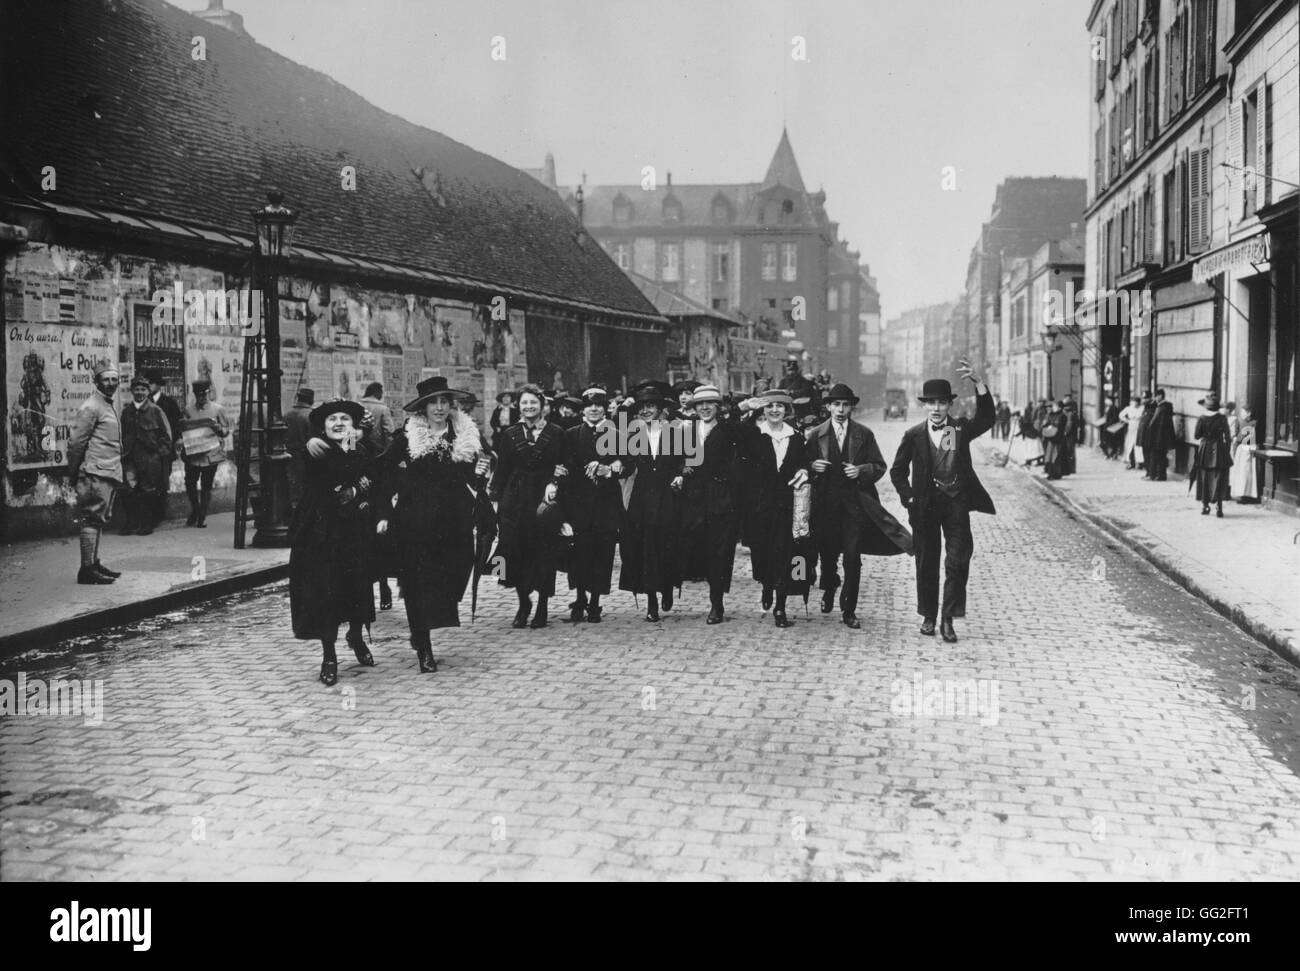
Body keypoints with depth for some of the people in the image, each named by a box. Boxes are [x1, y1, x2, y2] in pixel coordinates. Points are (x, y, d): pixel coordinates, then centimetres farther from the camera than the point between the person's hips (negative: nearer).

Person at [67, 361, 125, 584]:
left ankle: (94, 564, 21)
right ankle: (87, 569, -7)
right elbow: (75, 442, -14)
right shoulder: (91, 407, -11)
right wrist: (74, 473, -11)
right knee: (92, 518, -8)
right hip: (96, 475, -9)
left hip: (110, 474, 9)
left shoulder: (109, 406, 19)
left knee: (98, 520, 14)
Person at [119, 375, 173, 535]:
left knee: (149, 493, 1)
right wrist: (123, 451, 9)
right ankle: (131, 523, 5)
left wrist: (159, 453, -4)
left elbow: (166, 435, 1)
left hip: (151, 459, -3)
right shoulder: (126, 411, 11)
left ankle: (148, 524, 10)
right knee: (128, 492, -4)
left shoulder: (155, 411, 0)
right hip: (131, 459, 3)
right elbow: (122, 434, 18)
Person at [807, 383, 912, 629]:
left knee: (852, 558, -6)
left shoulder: (864, 434, 6)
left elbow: (880, 467, 6)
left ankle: (849, 610, 3)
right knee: (827, 554, 7)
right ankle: (828, 593, 37)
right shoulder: (816, 435, 6)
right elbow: (806, 465, 10)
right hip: (826, 504, 1)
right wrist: (812, 467, -12)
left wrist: (861, 470, -12)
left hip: (855, 503, -1)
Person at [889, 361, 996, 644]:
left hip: (956, 503, 0)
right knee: (926, 562, 8)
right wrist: (908, 497, -2)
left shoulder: (961, 429, 2)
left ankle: (948, 619, 1)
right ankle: (928, 616, 21)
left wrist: (977, 383, -27)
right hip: (925, 504, 1)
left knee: (959, 559, -8)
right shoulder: (914, 435, 1)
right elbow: (898, 469, 9)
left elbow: (986, 419, -17)